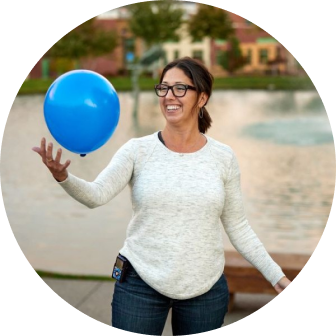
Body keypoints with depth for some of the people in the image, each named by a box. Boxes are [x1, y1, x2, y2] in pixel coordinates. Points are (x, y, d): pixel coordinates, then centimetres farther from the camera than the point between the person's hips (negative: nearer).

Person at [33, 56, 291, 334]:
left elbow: (237, 226, 5)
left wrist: (276, 275, 2)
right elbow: (96, 195, -18)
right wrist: (62, 176, -38)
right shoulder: (138, 150, -6)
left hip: (206, 287, 1)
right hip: (141, 283, -1)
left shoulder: (223, 157, -1)